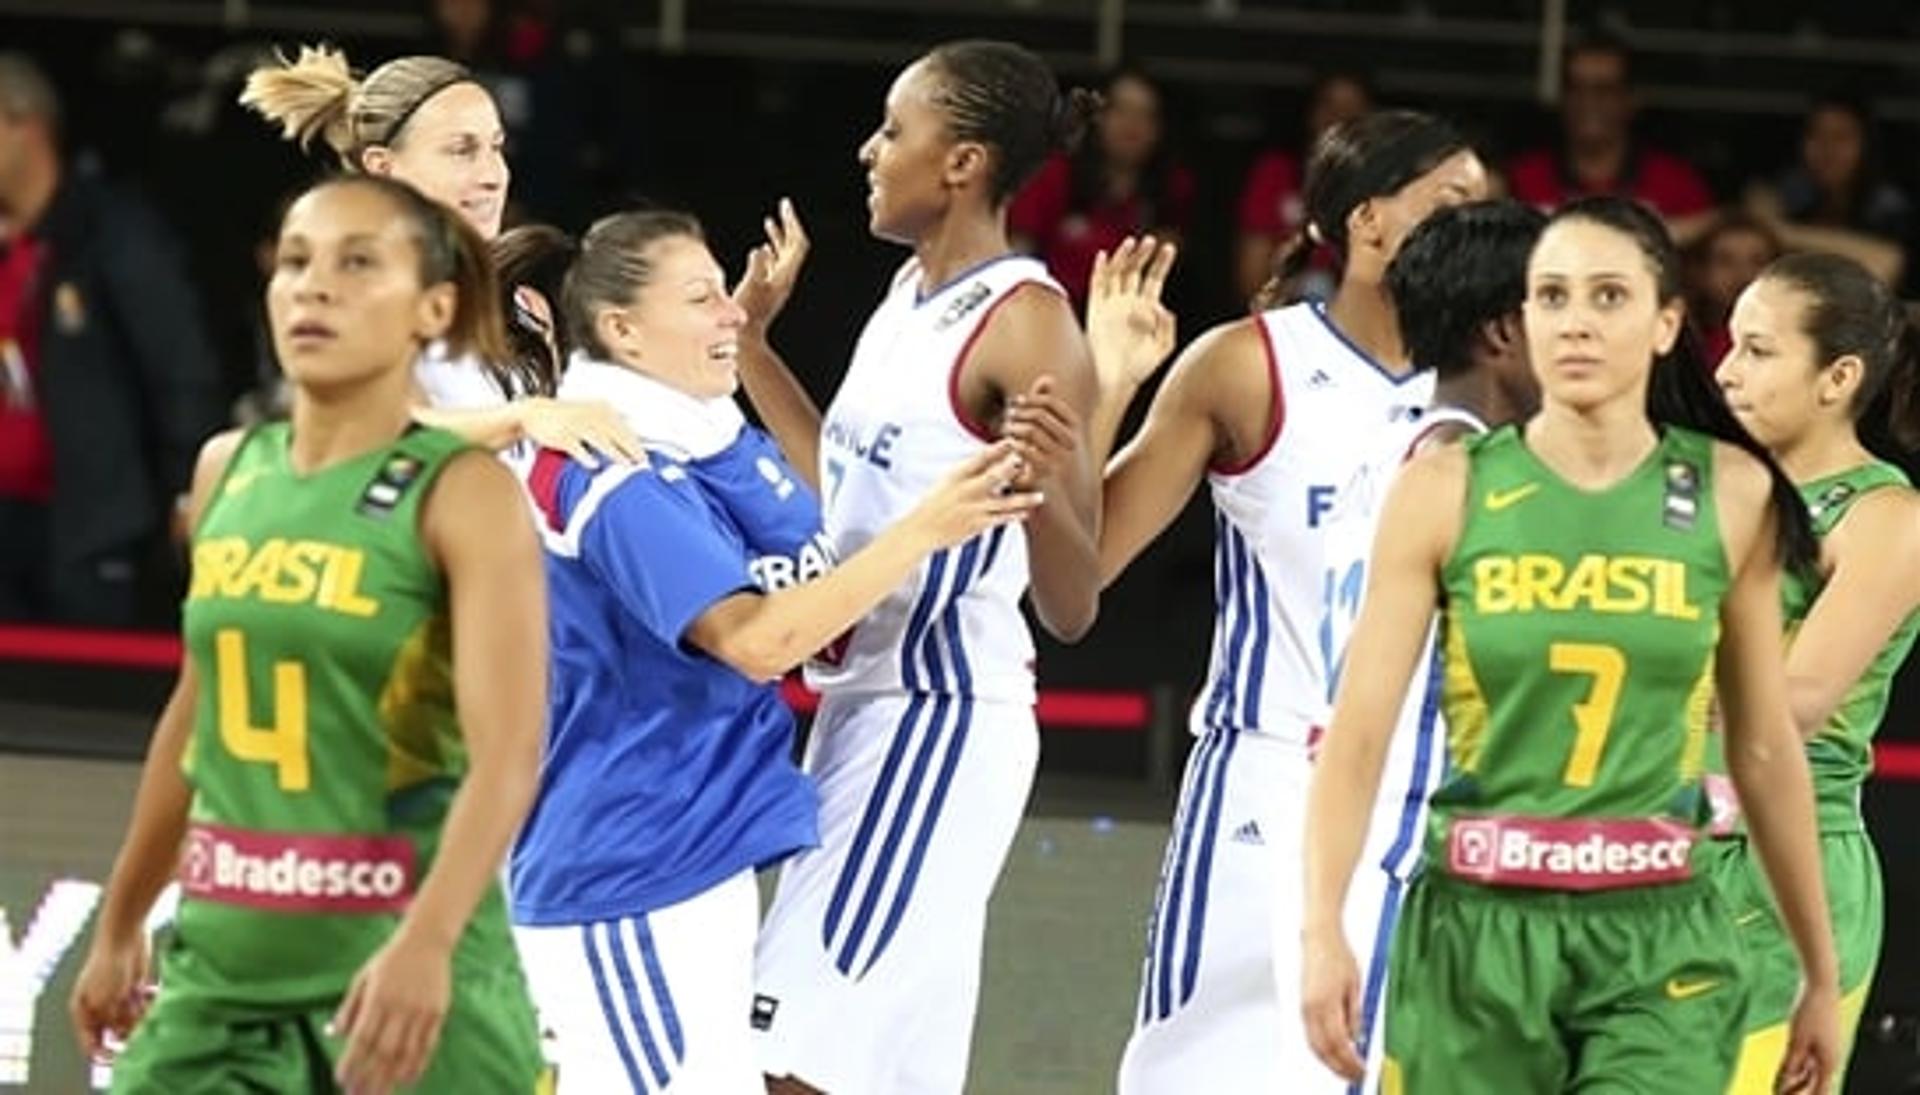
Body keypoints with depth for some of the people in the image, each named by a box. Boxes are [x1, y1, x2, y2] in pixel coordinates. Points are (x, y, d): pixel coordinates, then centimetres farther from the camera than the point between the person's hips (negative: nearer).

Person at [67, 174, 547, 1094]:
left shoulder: (464, 494, -9)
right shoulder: (229, 469, 9)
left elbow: (508, 755, -20)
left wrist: (427, 942, -35)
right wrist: (121, 923, 27)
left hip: (395, 969, -6)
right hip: (224, 961, 6)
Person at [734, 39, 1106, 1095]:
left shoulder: (1025, 324, -17)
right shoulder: (912, 292, 10)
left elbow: (1071, 610, -19)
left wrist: (1039, 487, -38)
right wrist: (749, 340, 25)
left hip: (941, 716, -10)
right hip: (863, 698, 10)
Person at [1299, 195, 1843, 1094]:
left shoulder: (1731, 495, 3)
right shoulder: (1446, 489, -1)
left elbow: (1764, 752, 11)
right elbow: (1358, 731, -6)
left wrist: (1821, 976, 15)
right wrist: (1323, 931, -19)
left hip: (1658, 948, 0)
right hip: (1472, 933, 0)